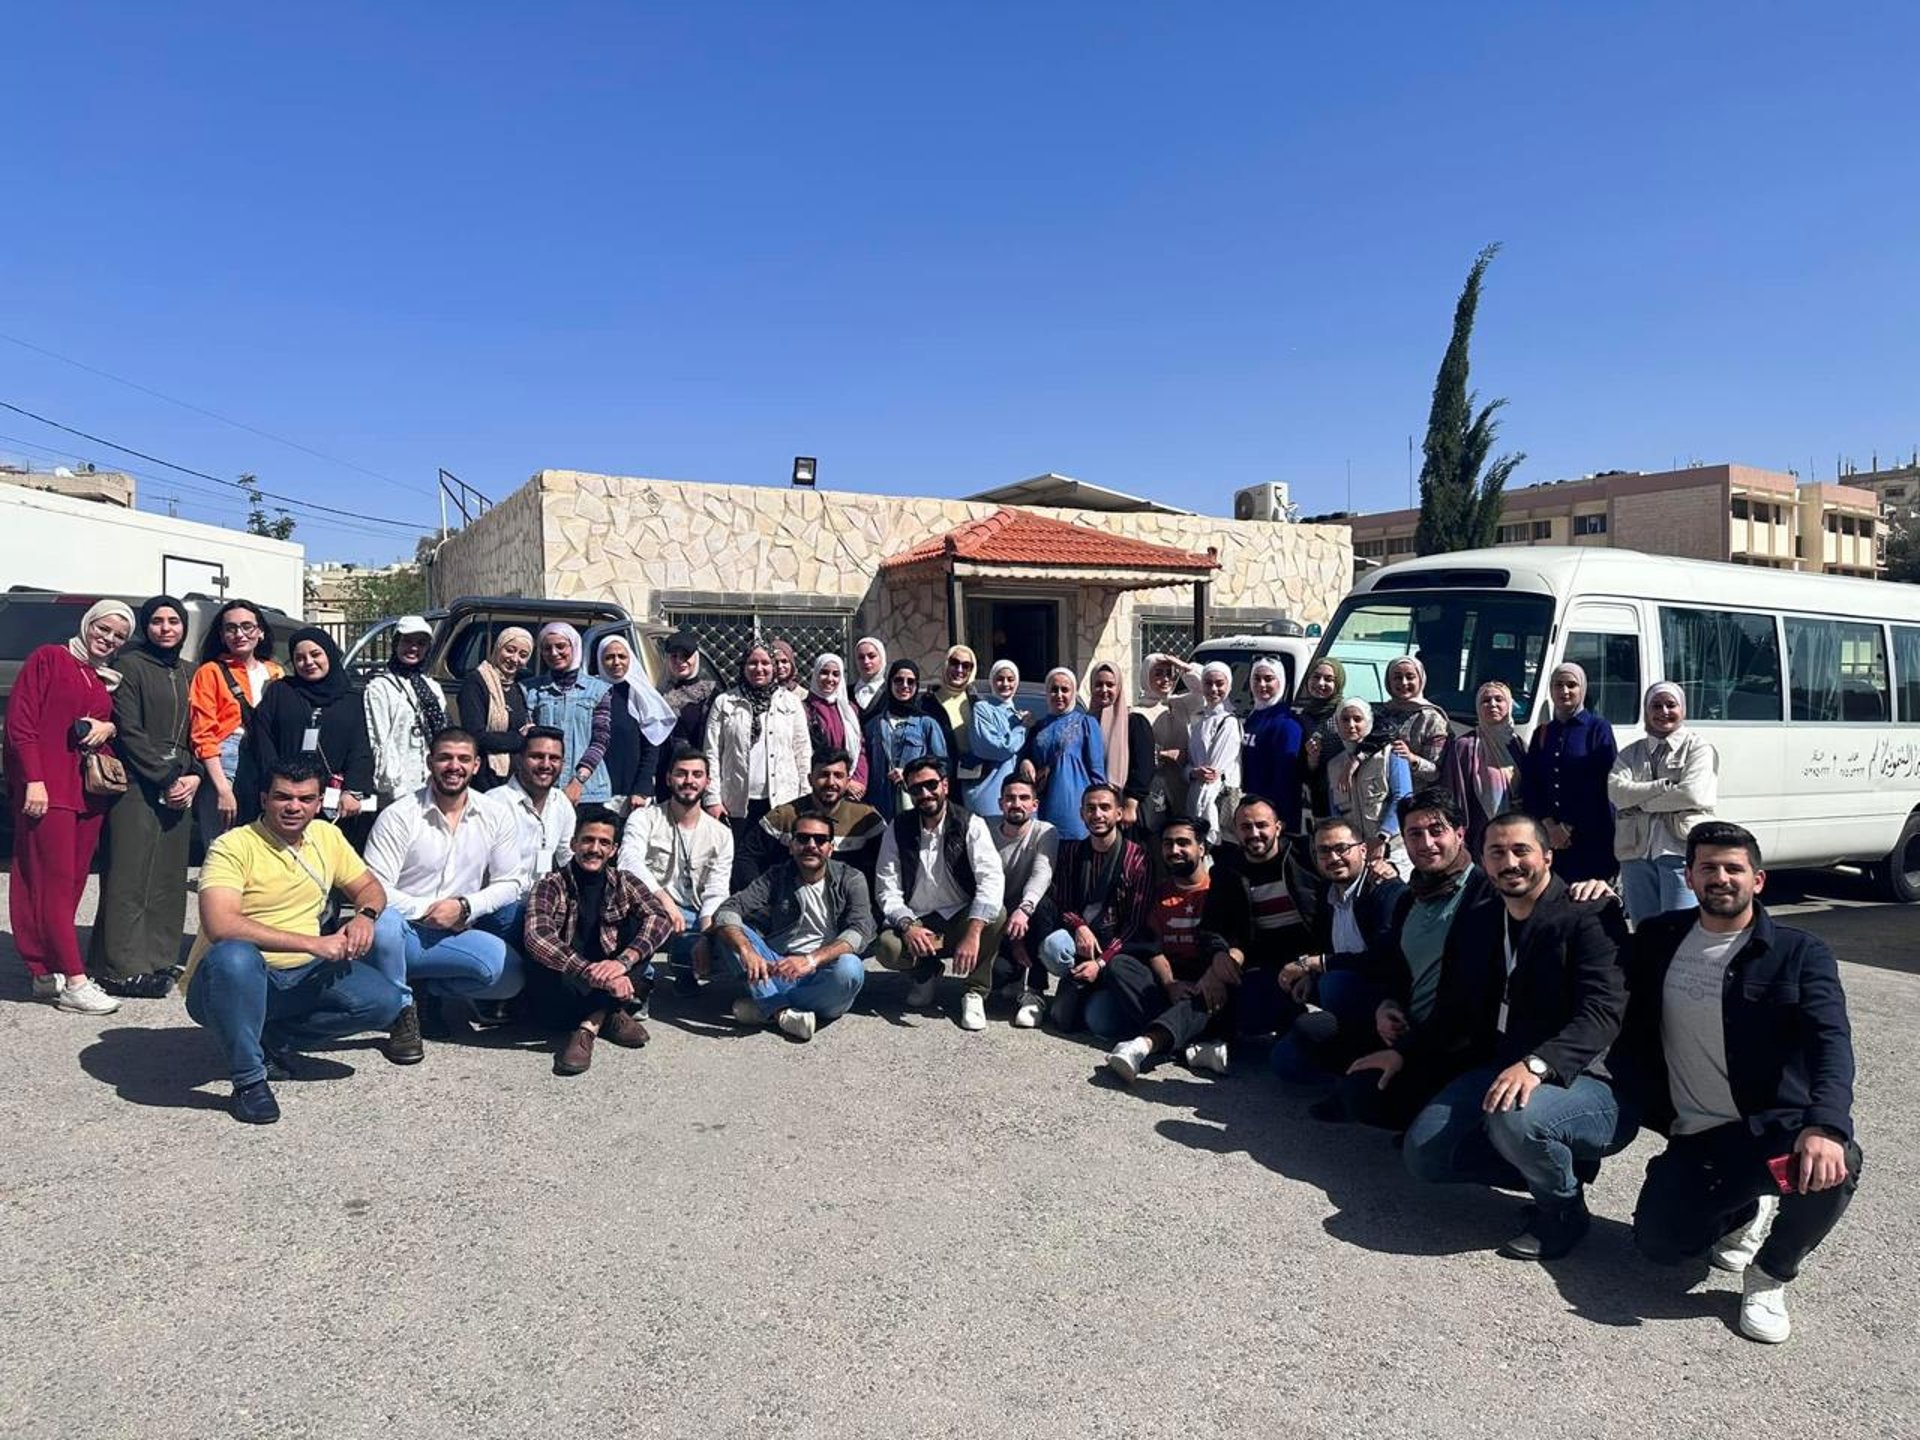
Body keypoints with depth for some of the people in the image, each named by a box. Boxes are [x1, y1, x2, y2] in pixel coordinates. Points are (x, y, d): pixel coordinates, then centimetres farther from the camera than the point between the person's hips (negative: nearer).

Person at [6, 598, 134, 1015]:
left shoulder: (111, 680, 18)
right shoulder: (49, 659, 0)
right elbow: (19, 722, -7)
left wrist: (108, 727, 0)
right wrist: (34, 780, -15)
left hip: (90, 791, 7)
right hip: (47, 789, -7)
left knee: (72, 883, 7)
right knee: (53, 882, -7)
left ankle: (49, 972, 15)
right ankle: (73, 981, -10)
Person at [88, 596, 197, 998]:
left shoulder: (182, 674, 18)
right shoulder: (130, 665, -2)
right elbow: (129, 732, -9)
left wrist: (193, 776, 1)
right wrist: (167, 780, -11)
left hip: (179, 788, 7)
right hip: (138, 787, -7)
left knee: (168, 877, 7)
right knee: (131, 877, -6)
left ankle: (158, 959, 13)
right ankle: (124, 969, -2)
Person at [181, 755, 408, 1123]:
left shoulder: (327, 837, 4)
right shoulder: (234, 847, -15)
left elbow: (369, 886, 15)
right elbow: (220, 926, -29)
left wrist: (365, 914, -11)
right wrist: (312, 943, -31)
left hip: (300, 977, 6)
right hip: (231, 980, -5)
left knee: (384, 1000, -16)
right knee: (235, 956, -40)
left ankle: (274, 1038, 5)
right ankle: (248, 1078, -20)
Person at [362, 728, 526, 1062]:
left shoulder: (496, 818, 3)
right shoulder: (398, 816, -7)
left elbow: (509, 884, 4)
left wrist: (465, 907, -13)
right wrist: (429, 910, -20)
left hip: (456, 936, 4)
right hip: (404, 933, -4)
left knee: (510, 977, -26)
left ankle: (419, 987, -1)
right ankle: (402, 1007, -8)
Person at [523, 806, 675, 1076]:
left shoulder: (623, 883, 6)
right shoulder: (552, 886, -4)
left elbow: (660, 918, -13)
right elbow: (537, 937, -24)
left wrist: (623, 961, -31)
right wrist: (591, 972, -36)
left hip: (607, 984, 3)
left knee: (643, 926, -17)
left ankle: (590, 1023, -24)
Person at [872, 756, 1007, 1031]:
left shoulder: (971, 824, -8)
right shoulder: (897, 830, 0)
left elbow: (992, 879, -22)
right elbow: (888, 890, -4)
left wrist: (973, 933, -36)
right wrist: (907, 926, -26)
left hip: (962, 917, -1)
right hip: (917, 923, 1)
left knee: (996, 916, -33)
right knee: (887, 947, -30)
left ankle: (975, 993, -9)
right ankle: (927, 973, 6)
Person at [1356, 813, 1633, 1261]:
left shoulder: (1591, 917, -12)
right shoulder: (1477, 923, 12)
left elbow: (1602, 1012, -25)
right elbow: (1456, 1011, 20)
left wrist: (1535, 1065, -39)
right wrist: (1404, 1053, 9)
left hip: (1585, 1078, -7)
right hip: (1498, 1068, 8)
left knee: (1514, 1118, -37)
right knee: (1423, 1153, -5)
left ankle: (1563, 1207, -4)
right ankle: (1558, 1164, 11)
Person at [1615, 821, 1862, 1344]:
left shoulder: (1801, 954, -6)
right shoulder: (1658, 939, 5)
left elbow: (1831, 1043, -21)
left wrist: (1825, 1125, -38)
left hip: (1776, 1125, -3)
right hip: (1695, 1138, 3)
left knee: (1832, 1167, -35)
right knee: (1659, 1244, -12)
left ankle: (1770, 1275, -4)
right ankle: (1747, 1209, 24)